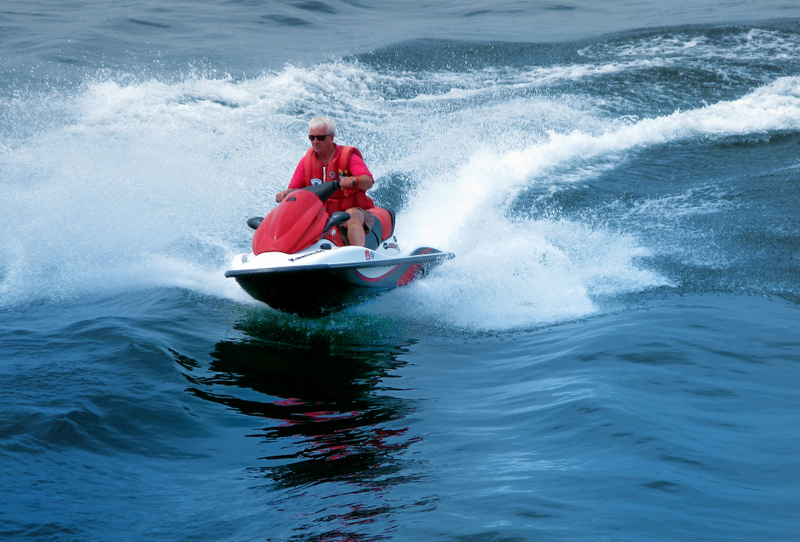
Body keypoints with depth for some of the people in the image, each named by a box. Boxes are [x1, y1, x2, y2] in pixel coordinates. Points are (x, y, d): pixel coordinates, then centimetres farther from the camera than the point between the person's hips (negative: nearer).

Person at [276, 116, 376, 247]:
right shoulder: (306, 161, 9)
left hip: (353, 209, -5)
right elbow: (294, 188, 8)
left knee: (351, 215, -39)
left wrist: (354, 180, -43)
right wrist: (285, 193, -16)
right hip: (322, 215, 5)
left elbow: (368, 182, -19)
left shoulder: (348, 156, -5)